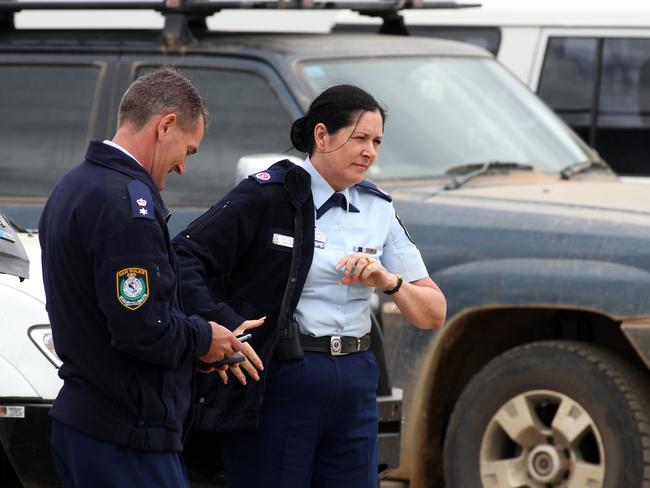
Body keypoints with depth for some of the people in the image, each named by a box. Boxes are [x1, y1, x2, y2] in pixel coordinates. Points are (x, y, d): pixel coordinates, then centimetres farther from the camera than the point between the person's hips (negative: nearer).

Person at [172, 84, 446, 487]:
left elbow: (433, 314, 9)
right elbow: (185, 256, -13)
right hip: (279, 384, -5)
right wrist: (221, 325, -26)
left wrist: (388, 281, -10)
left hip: (355, 387, 5)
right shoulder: (269, 195, -6)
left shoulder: (378, 209, 10)